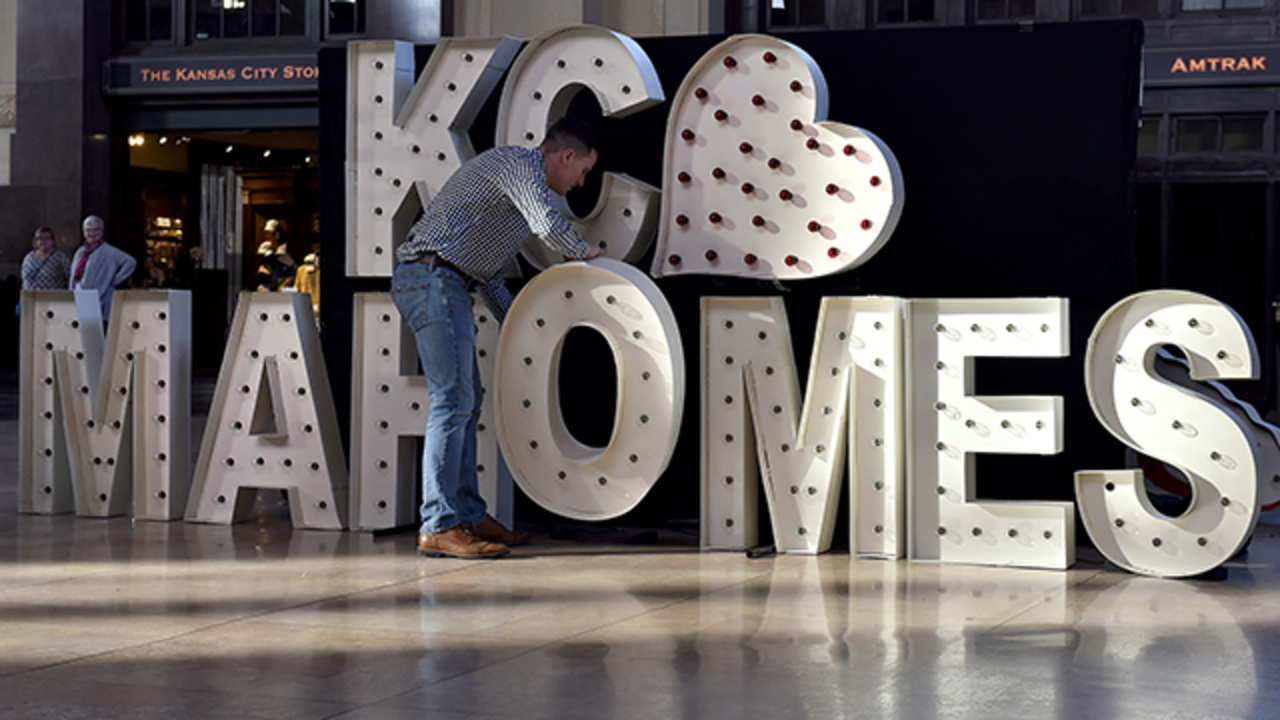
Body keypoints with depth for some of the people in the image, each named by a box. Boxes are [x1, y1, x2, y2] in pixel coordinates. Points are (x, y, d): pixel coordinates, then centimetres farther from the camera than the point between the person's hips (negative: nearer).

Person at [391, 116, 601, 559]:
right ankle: (439, 527, -12)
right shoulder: (521, 163, -6)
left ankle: (469, 515, 17)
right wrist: (583, 252, -2)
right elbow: (548, 225, -23)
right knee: (453, 401, -12)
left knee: (466, 401, 13)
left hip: (442, 284, 11)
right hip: (434, 277, -11)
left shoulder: (514, 172, 26)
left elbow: (487, 272, 30)